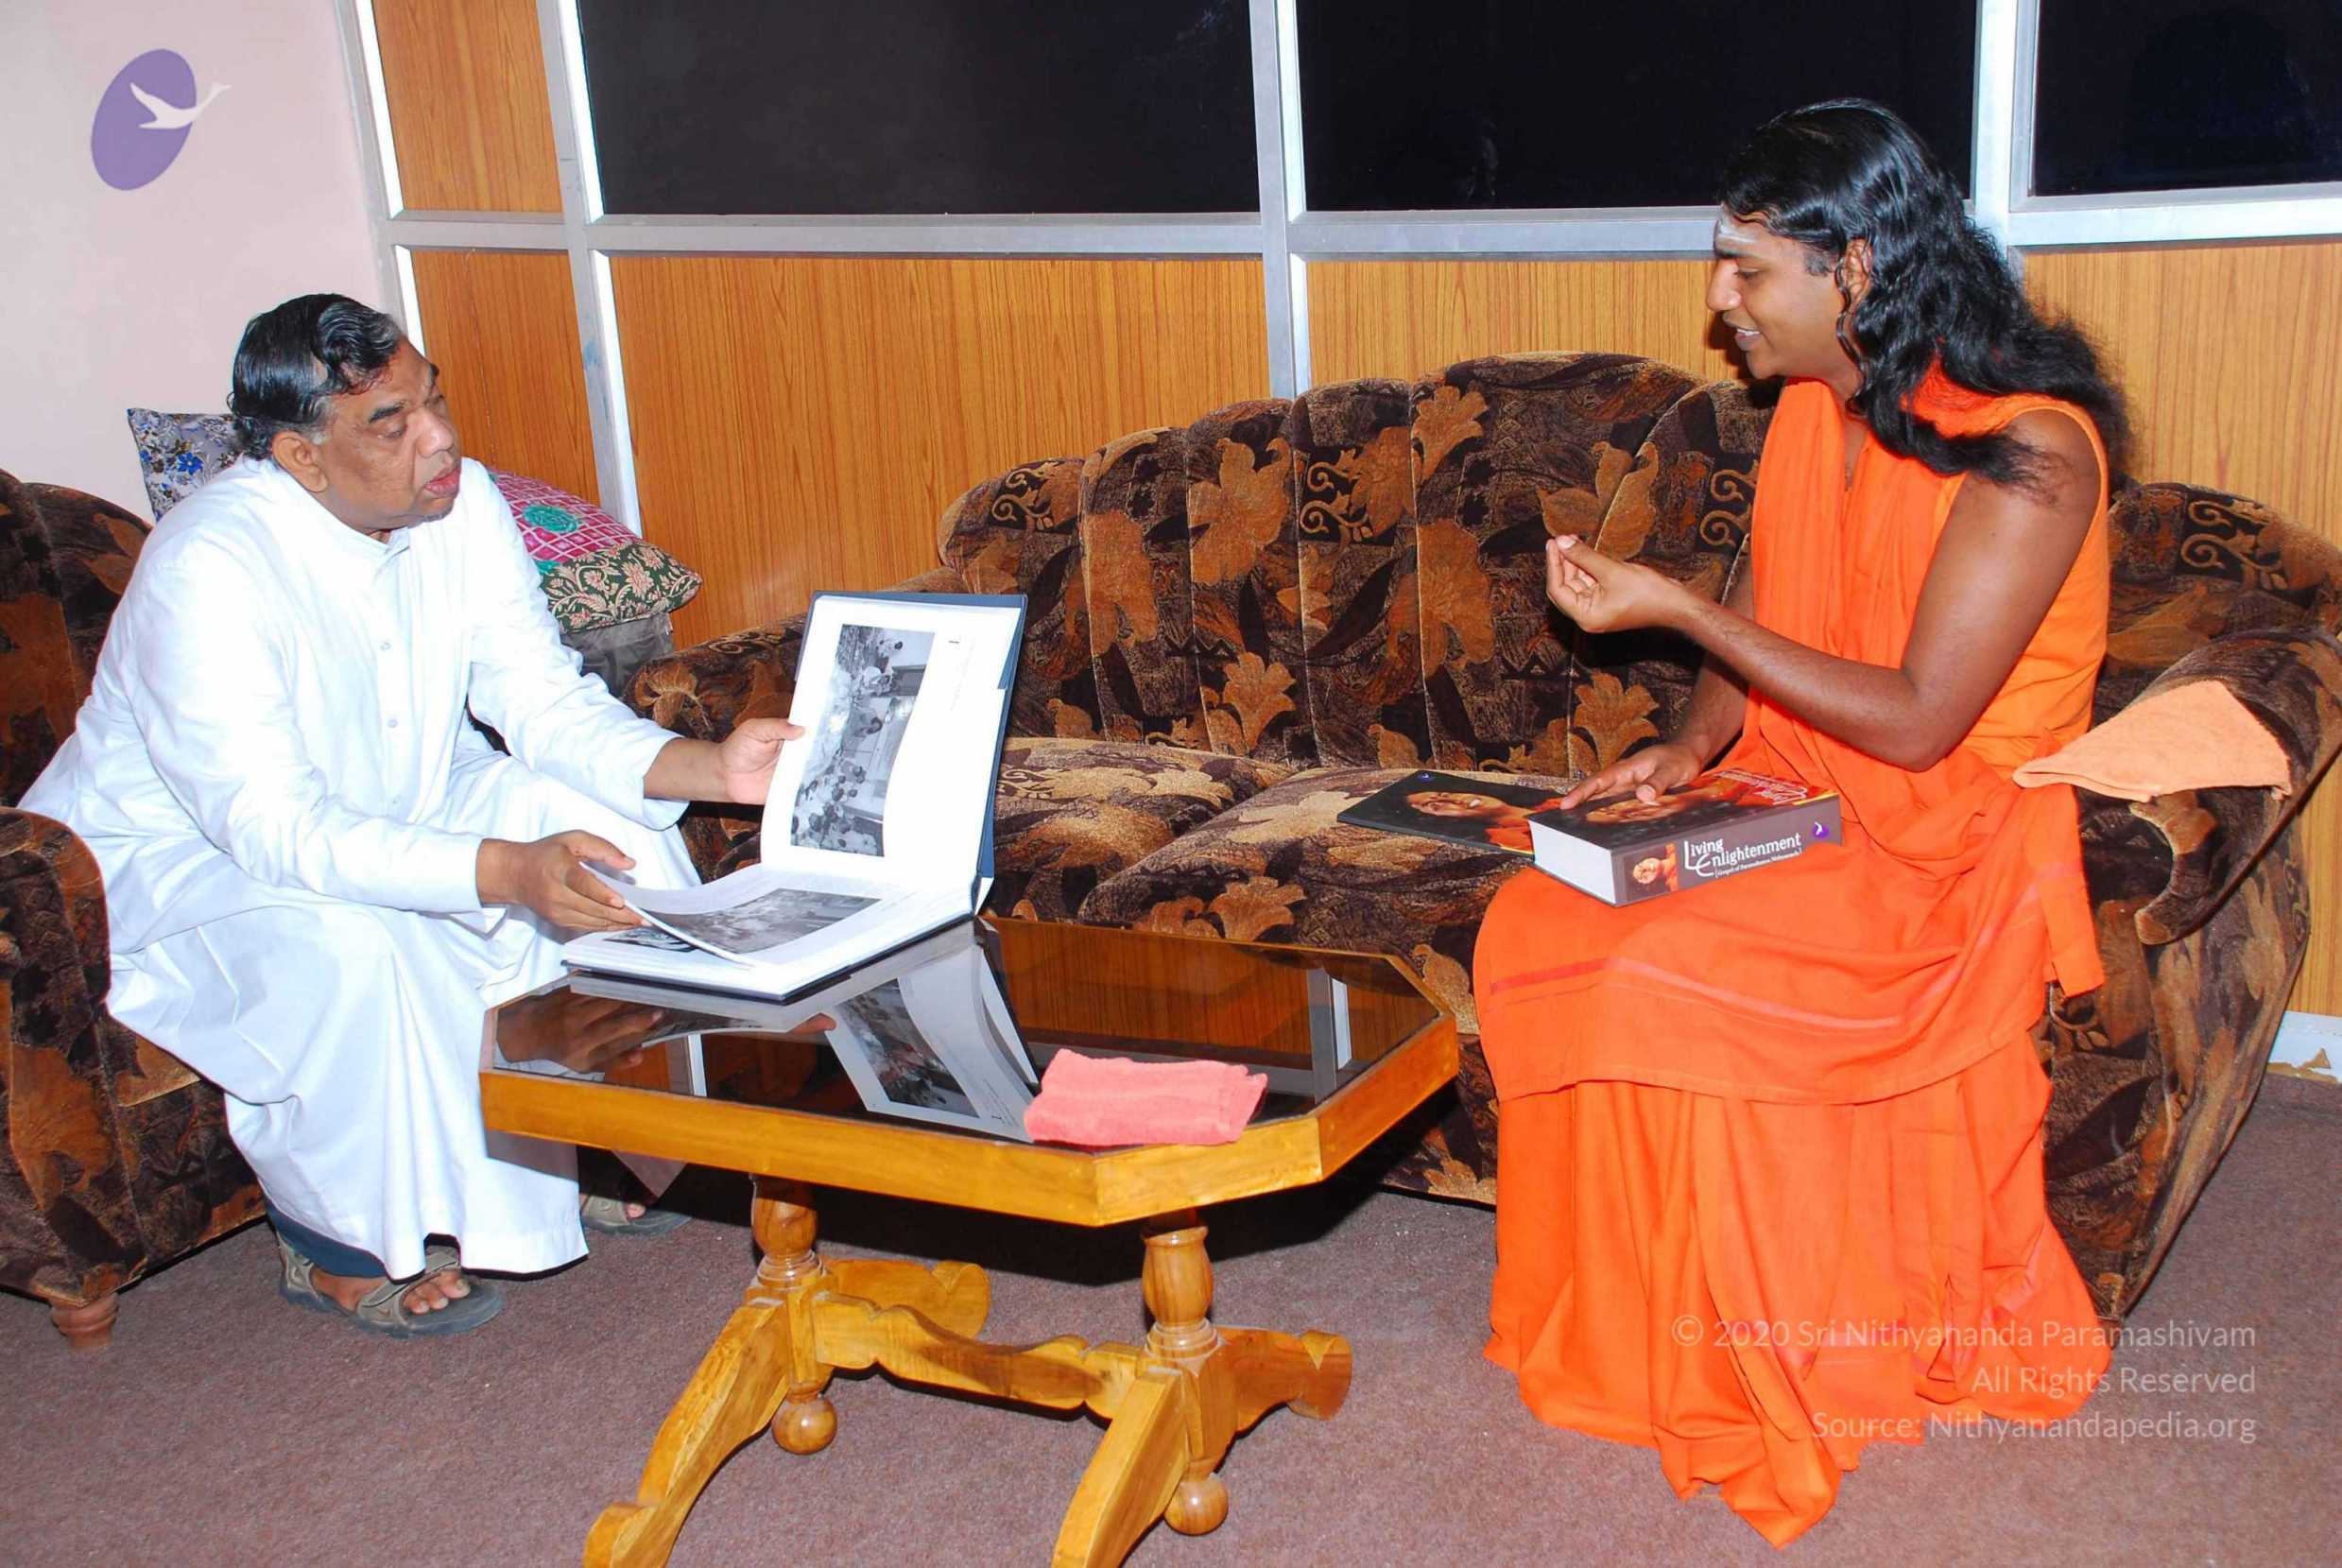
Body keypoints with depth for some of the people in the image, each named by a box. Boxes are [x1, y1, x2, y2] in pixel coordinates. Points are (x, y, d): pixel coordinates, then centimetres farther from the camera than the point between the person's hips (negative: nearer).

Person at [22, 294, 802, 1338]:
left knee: (615, 822, -11)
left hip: (389, 804, 7)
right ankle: (341, 1242, -9)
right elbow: (278, 831, -37)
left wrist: (710, 768, -27)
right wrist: (510, 869, -49)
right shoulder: (207, 571, -32)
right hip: (169, 852, -7)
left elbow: (546, 703, -9)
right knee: (348, 948, -36)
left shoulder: (459, 503, -13)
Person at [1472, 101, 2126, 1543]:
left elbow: (1915, 717, -23)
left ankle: (1755, 1379, -8)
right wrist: (1694, 746, -5)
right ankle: (1605, 1324, -4)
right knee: (1537, 922, -18)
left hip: (1949, 846, -7)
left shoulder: (2029, 446, -18)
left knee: (1663, 976, -30)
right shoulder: (1812, 412, 7)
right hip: (1794, 801, 7)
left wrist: (1670, 606, -22)